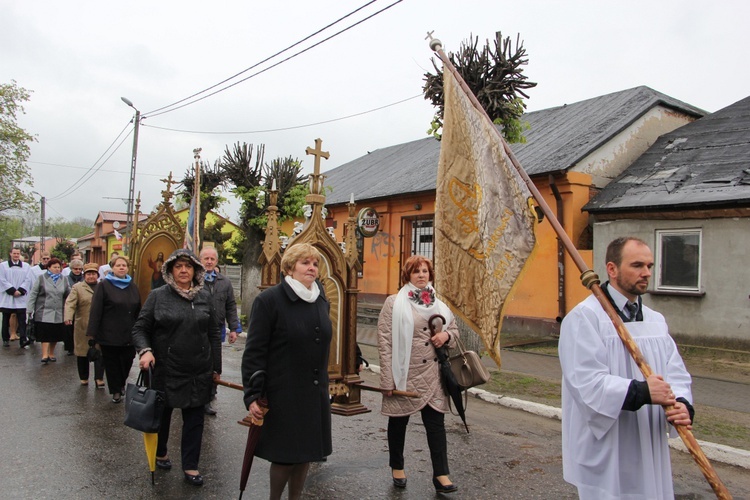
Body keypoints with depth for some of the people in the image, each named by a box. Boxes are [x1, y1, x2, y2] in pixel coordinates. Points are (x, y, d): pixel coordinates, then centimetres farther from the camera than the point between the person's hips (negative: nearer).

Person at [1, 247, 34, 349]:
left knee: (22, 320, -6)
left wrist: (20, 291, -11)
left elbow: (28, 280, 3)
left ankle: (23, 340, -10)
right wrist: (13, 291, -12)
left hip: (21, 298, 0)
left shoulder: (26, 266, 10)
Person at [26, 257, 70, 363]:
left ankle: (51, 354, 20)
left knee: (56, 334, 7)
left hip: (59, 313, 3)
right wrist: (30, 310, -5)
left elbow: (69, 295, 11)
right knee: (45, 334, -8)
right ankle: (45, 355, -7)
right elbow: (33, 294, 0)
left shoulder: (64, 280, 11)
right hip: (44, 313, -3)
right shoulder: (41, 279, 2)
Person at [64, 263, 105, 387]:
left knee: (100, 353, -3)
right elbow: (70, 303, -9)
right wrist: (68, 317, -25)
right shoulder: (77, 287, 3)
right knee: (82, 353, 9)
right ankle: (84, 378, 24)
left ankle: (99, 378, 5)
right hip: (83, 327, -1)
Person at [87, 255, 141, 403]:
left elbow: (138, 310, 12)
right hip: (109, 334, -3)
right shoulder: (104, 285, -4)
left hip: (128, 335, 3)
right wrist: (92, 332, -13)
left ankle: (121, 384, 31)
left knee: (127, 361, 5)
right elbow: (96, 310, -8)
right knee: (112, 363, 6)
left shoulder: (132, 286, 10)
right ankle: (116, 391, 20)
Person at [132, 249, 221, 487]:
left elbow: (213, 334, 7)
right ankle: (160, 453, 43)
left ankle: (190, 465, 24)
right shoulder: (158, 296, -4)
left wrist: (216, 367, 7)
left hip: (199, 372, 2)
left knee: (194, 419, 7)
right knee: (162, 414, 17)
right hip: (166, 370, -1)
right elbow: (139, 328, -1)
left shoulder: (204, 296, 3)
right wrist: (145, 350, -20)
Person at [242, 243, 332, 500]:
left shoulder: (322, 301, 8)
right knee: (286, 454, 3)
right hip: (283, 393, -6)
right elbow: (254, 352, -12)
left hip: (315, 392, 6)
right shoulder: (269, 300, -11)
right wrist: (252, 395, -15)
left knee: (306, 452, 13)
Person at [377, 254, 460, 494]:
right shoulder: (394, 303, -6)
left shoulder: (438, 303, 9)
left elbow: (454, 328, 21)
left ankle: (441, 475, 11)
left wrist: (446, 335, -5)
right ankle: (397, 467, 32)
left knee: (436, 422, 3)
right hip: (404, 374, -3)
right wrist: (388, 380, -14)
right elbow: (384, 341, -10)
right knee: (398, 422, 12)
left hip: (432, 375, 4)